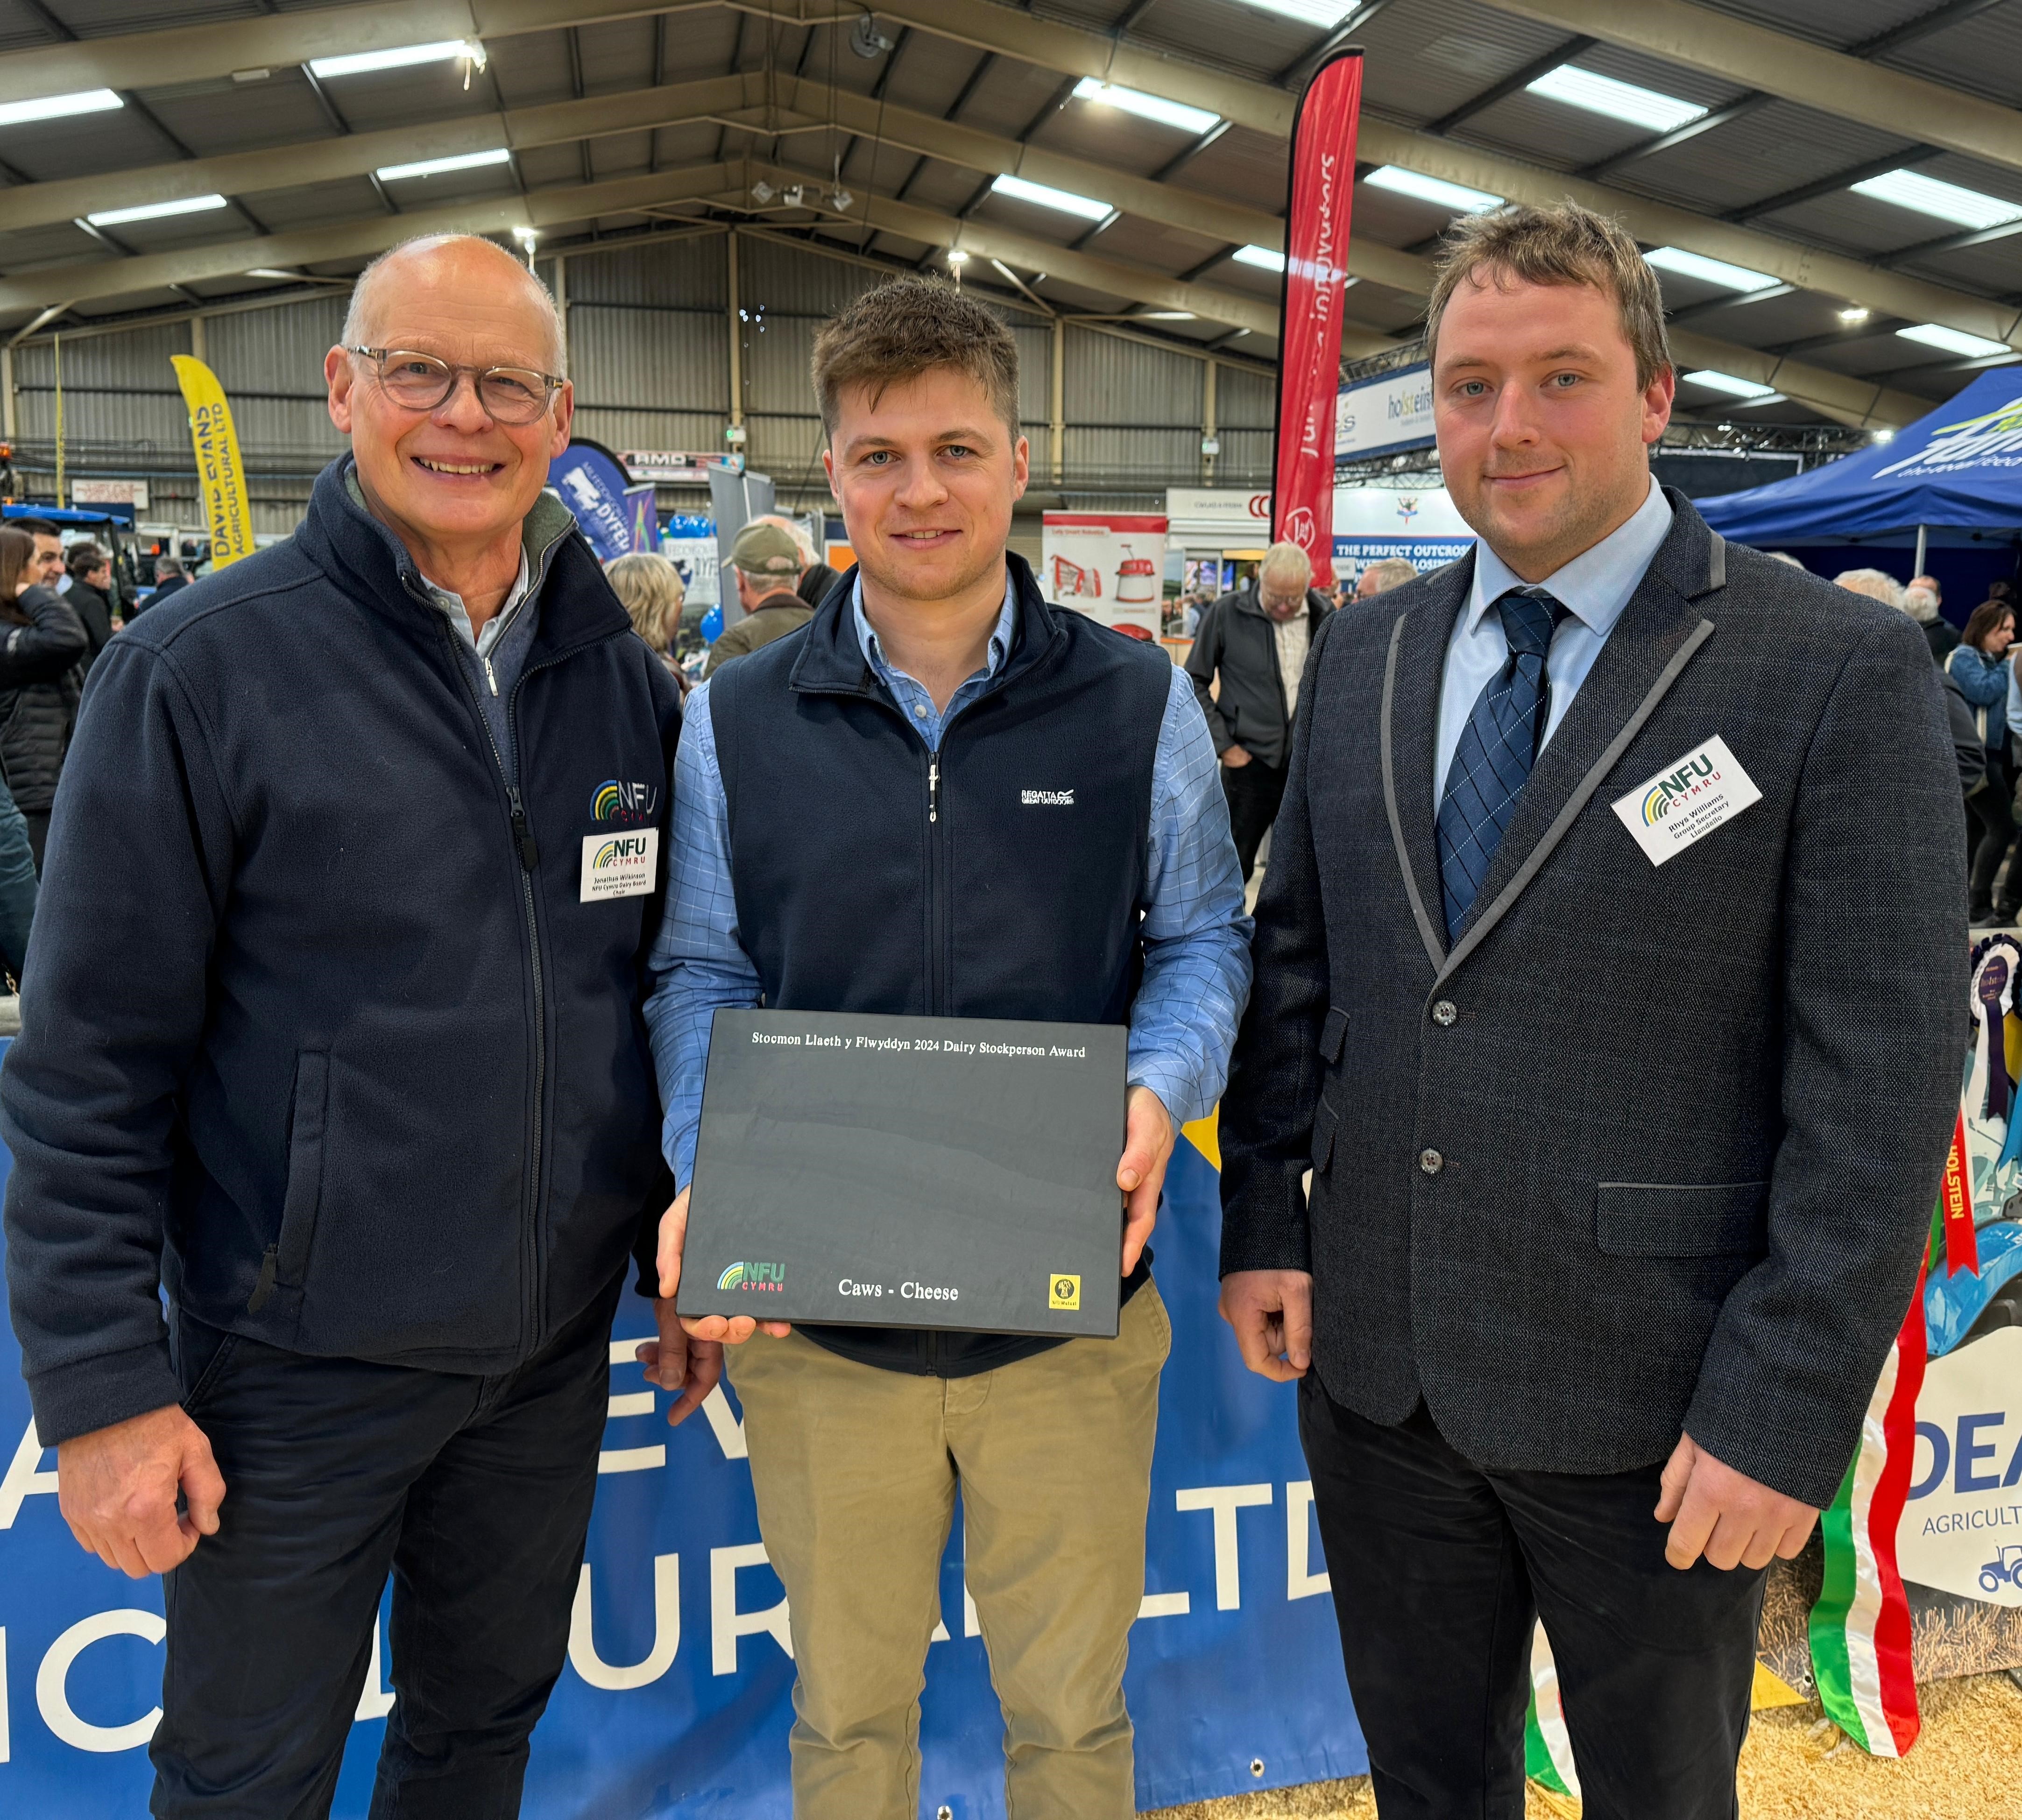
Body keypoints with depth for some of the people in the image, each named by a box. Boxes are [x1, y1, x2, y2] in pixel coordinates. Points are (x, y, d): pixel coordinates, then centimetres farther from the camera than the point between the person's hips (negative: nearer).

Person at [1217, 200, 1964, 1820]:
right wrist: (1265, 1216, 3)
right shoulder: (1363, 658, 5)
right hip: (1375, 1363, 4)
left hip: (1653, 1405, -3)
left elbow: (1881, 1081, -13)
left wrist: (1789, 1414, -15)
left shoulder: (1841, 672, -11)